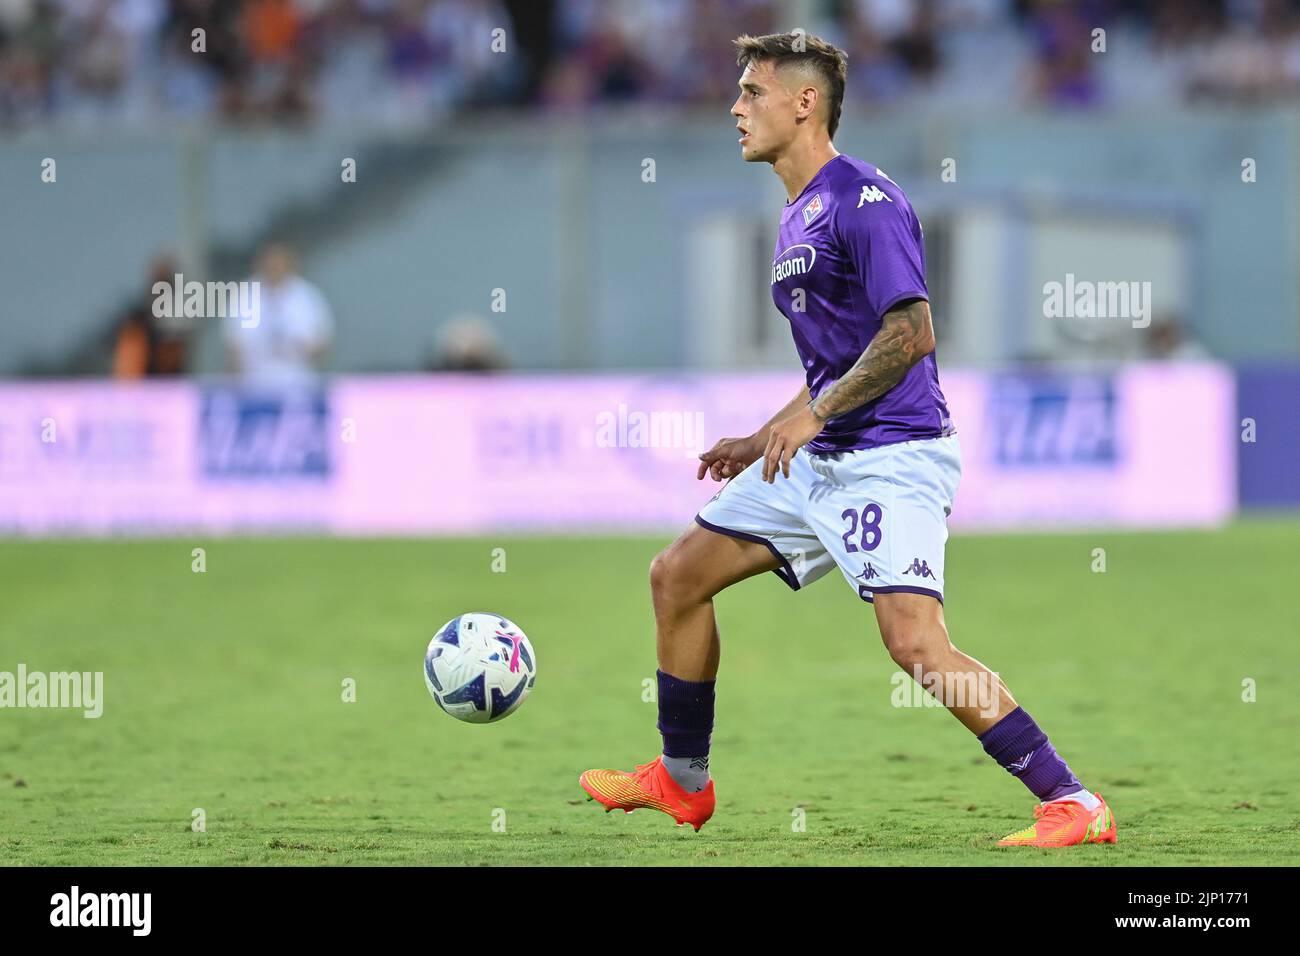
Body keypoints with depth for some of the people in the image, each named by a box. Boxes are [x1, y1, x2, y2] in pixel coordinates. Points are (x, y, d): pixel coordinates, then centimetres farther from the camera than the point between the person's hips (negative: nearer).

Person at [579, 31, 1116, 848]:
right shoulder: (797, 217, 17)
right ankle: (683, 783, 26)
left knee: (916, 641, -23)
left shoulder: (865, 200, -13)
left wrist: (813, 414, -22)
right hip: (818, 462, 10)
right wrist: (766, 441, 22)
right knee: (678, 576, 12)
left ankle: (1073, 804, -18)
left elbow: (911, 334, -21)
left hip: (893, 458, -10)